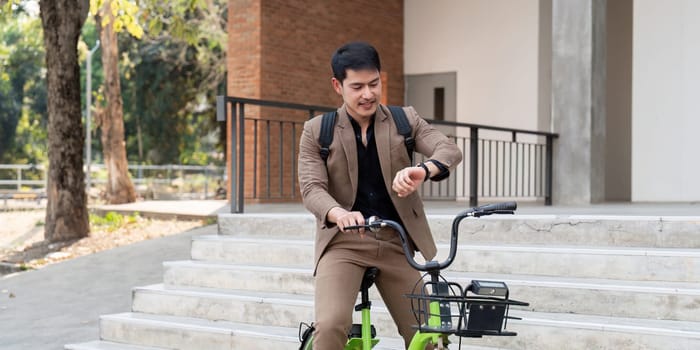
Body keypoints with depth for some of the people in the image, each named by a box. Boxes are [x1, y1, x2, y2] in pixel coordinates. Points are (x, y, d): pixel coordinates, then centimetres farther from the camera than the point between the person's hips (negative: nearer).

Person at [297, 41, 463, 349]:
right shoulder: (317, 131, 2)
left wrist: (422, 170, -36)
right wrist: (338, 214, -34)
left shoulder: (405, 120, 5)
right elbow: (311, 187, -10)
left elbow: (449, 150, -12)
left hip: (396, 244, 2)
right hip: (343, 242, -2)